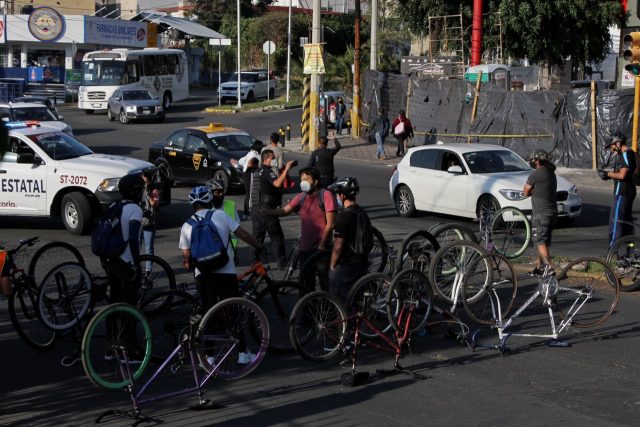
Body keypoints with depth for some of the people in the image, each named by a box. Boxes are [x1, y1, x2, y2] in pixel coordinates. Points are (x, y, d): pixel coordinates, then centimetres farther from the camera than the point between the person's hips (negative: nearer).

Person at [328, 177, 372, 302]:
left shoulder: (343, 216, -18)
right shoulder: (363, 214, 9)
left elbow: (338, 247, -18)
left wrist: (332, 266, -7)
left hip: (344, 267, -8)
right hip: (362, 265, 8)